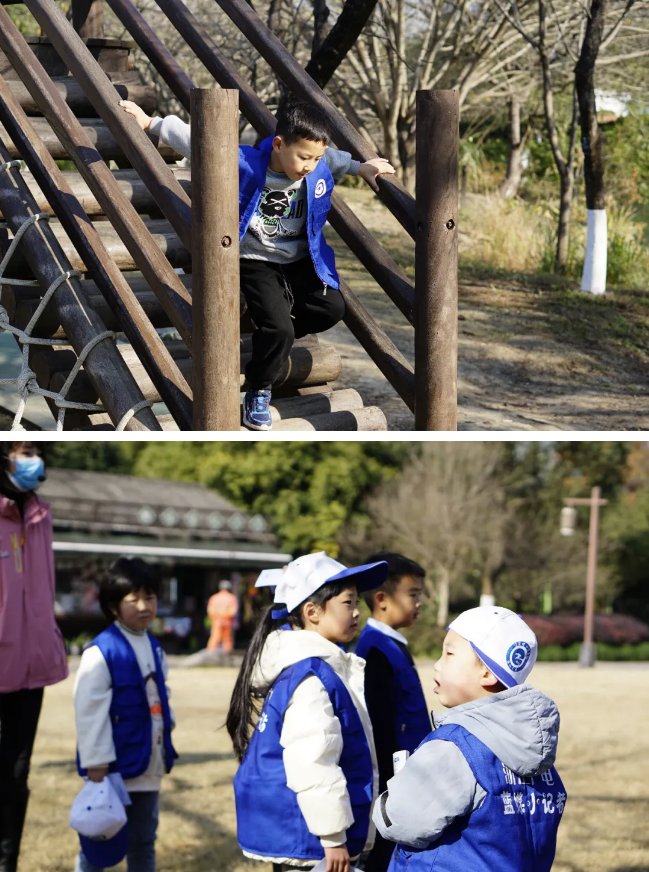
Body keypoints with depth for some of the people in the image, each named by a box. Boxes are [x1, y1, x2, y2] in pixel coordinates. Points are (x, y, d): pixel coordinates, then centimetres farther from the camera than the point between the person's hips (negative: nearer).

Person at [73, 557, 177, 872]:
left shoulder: (154, 648, 9)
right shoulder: (101, 652, -17)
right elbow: (89, 710, -19)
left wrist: (165, 739, 17)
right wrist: (96, 763, -21)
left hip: (148, 765, 8)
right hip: (114, 767, -8)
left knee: (143, 841, 16)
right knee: (100, 839, 3)